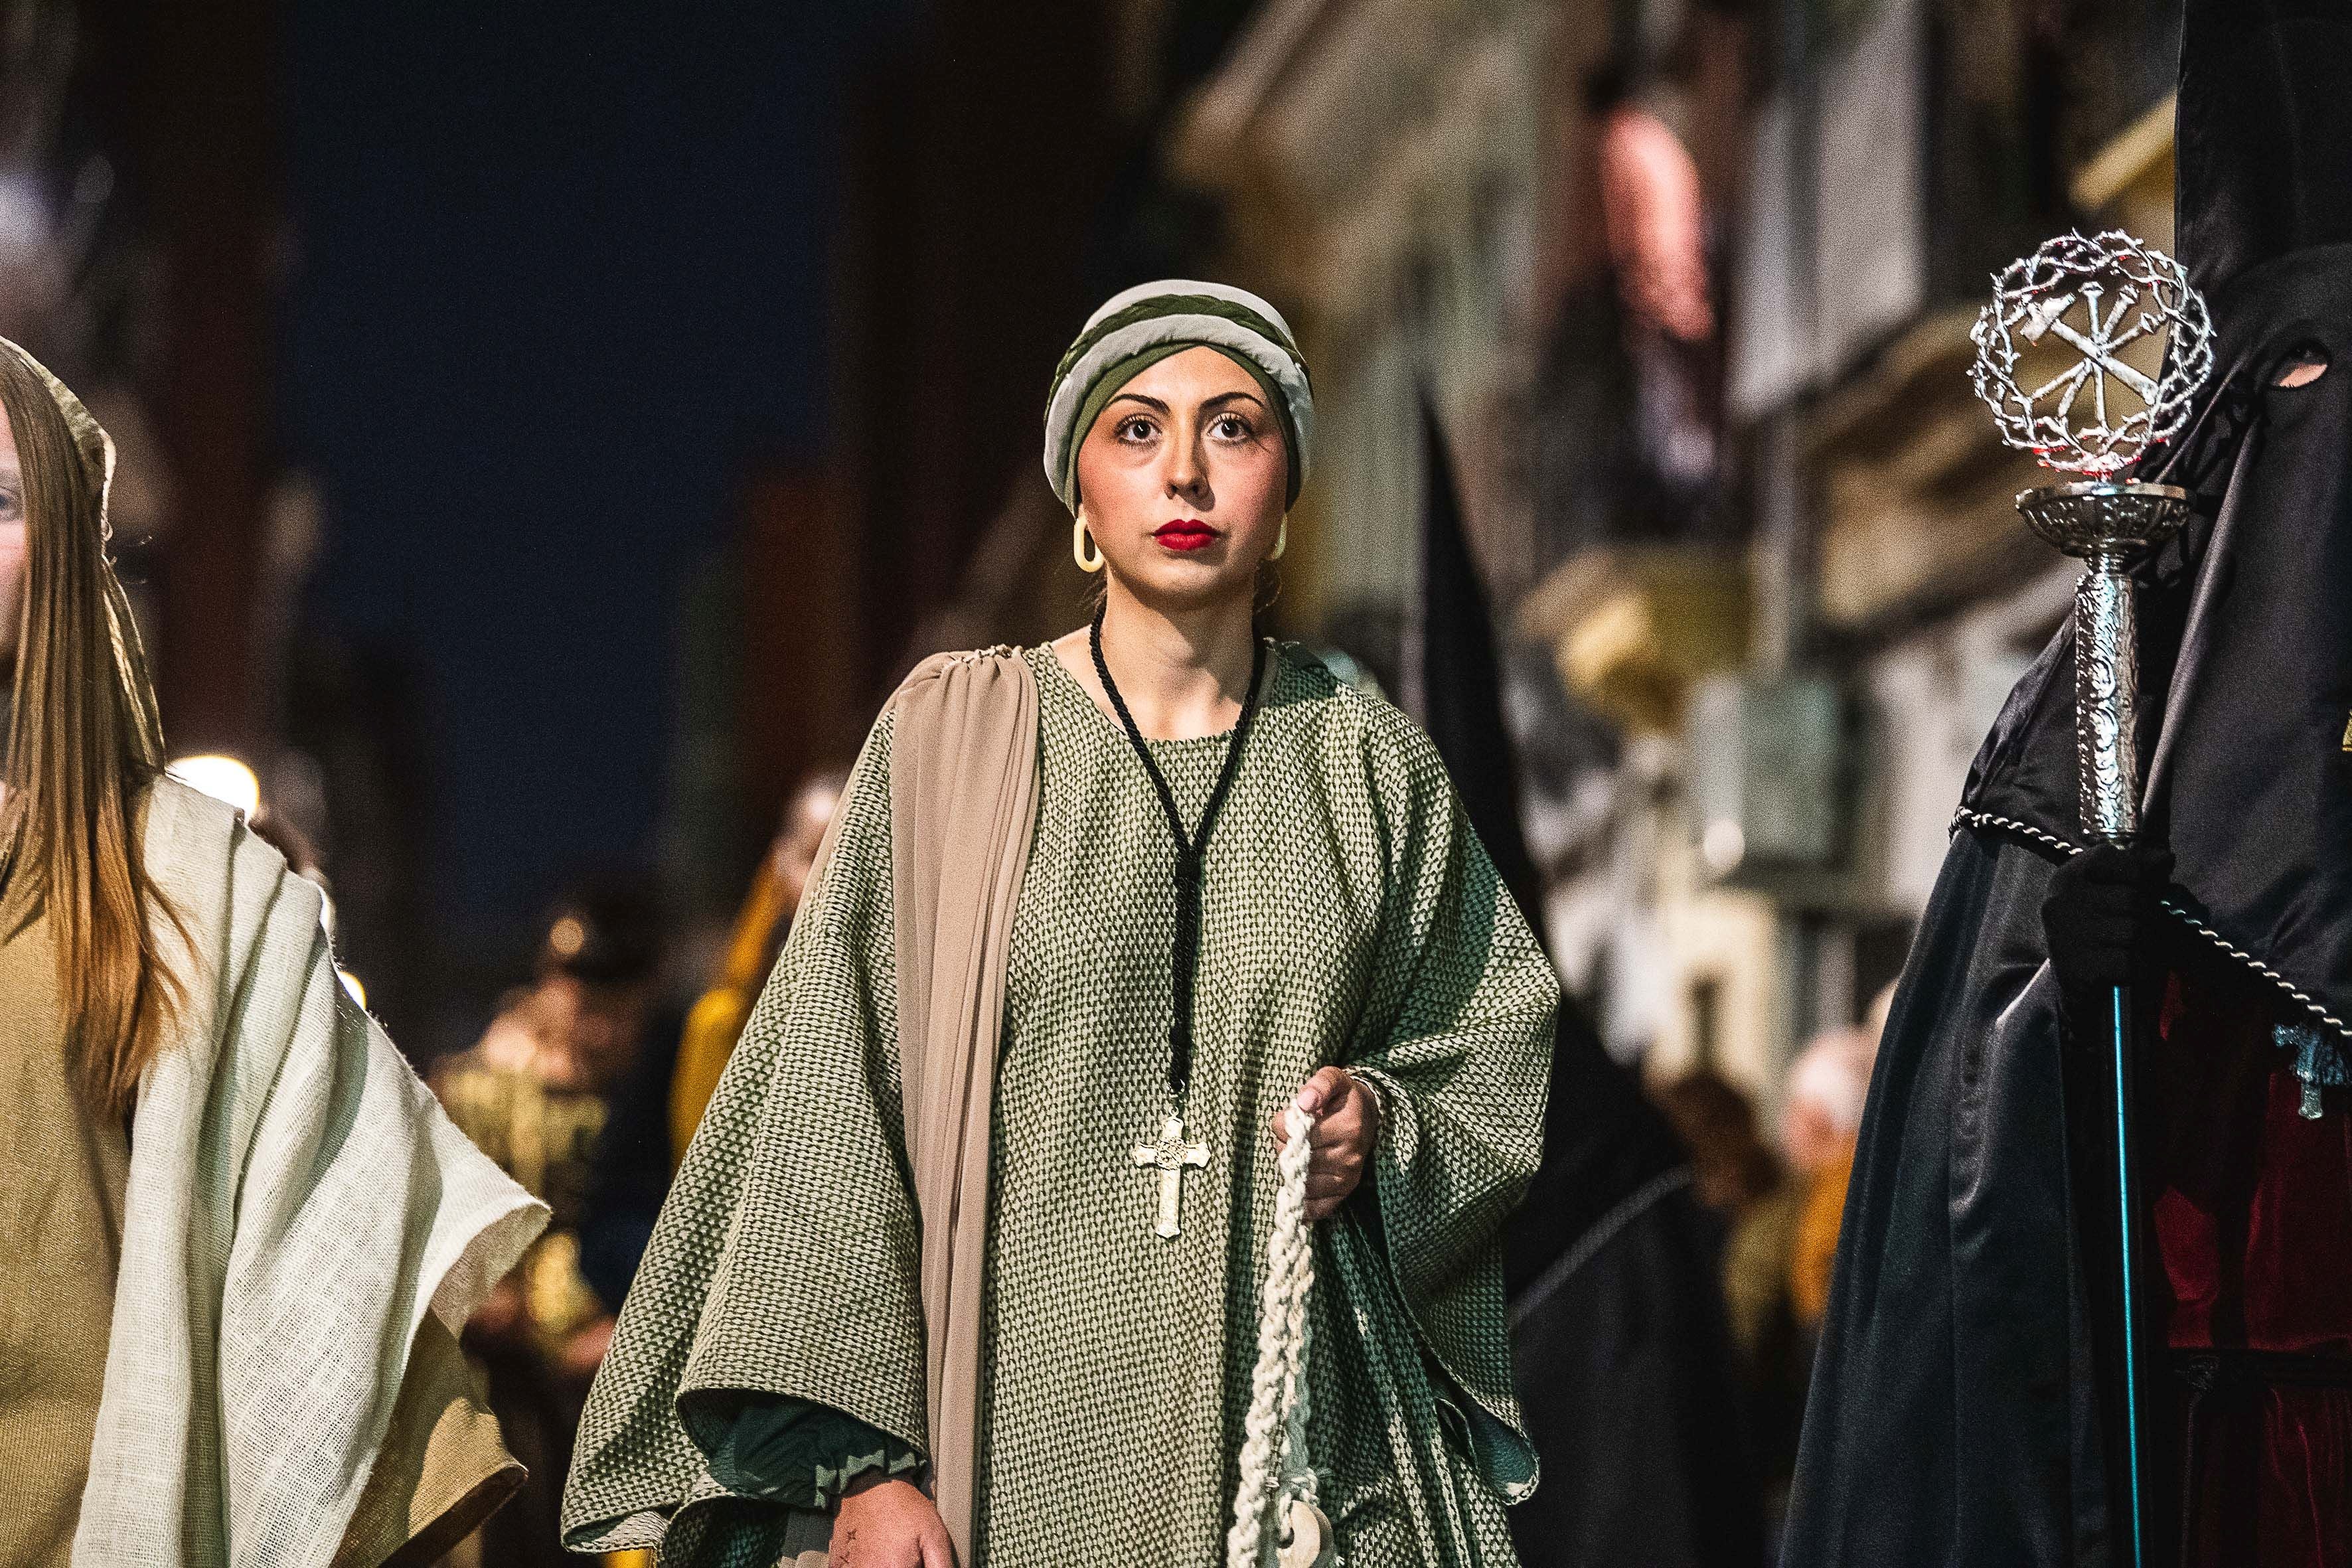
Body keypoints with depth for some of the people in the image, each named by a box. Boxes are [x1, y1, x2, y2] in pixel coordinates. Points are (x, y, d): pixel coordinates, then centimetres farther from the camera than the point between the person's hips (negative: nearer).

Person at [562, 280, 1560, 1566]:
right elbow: (832, 1100, -3)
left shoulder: (1375, 770, 6)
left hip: (1298, 1431, 2)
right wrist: (862, 1457, -10)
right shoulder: (952, 737, 1)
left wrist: (1383, 1123, -8)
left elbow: (1495, 1054, 14)